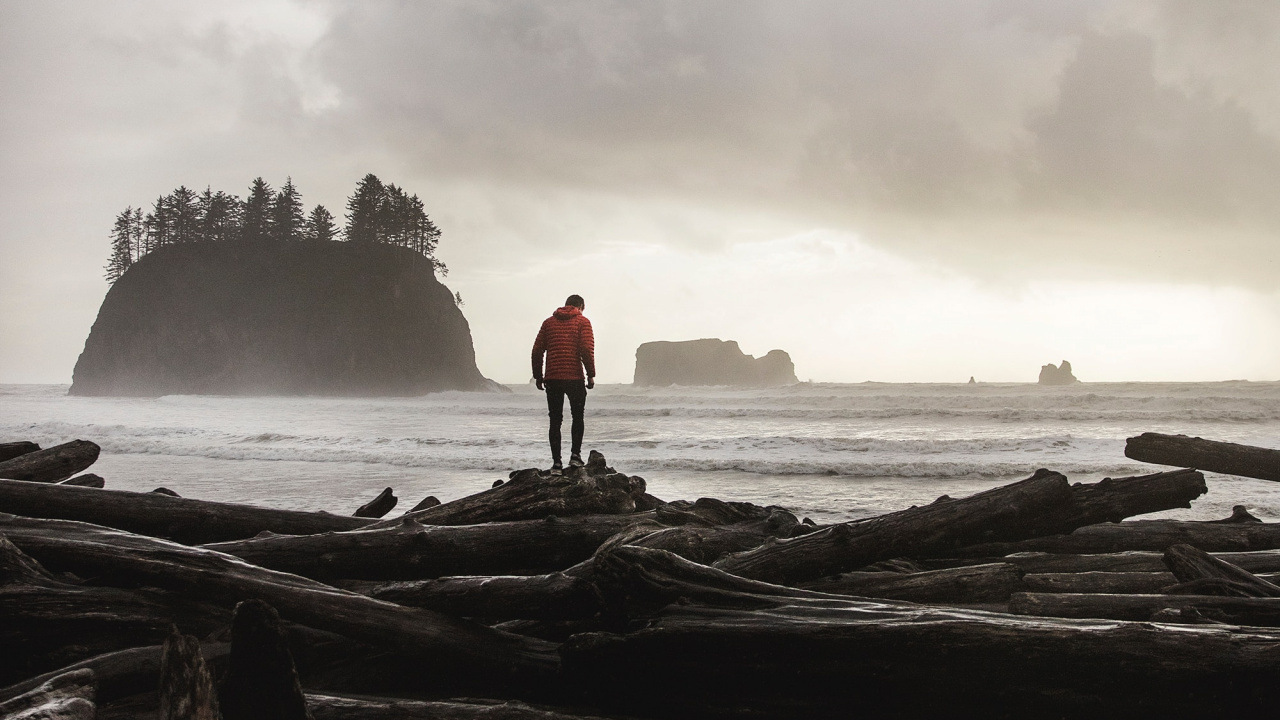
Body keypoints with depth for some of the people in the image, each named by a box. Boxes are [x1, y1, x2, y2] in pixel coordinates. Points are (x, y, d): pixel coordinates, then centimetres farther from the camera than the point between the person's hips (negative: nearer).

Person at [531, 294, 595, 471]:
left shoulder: (549, 322, 12)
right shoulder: (582, 322, 1)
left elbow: (537, 350, 9)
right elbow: (587, 349, -10)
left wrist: (538, 376, 14)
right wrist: (591, 374, -4)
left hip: (552, 379, 3)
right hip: (575, 377, -3)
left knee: (555, 420, 7)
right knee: (578, 417, 15)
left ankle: (556, 462, 2)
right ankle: (575, 454, 3)